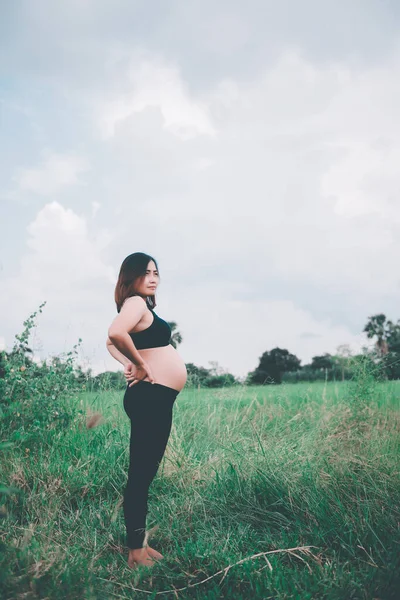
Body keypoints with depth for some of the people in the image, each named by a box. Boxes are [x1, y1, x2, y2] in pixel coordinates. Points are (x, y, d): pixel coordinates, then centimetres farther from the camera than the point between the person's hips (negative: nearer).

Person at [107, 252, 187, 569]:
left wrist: (130, 364, 11)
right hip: (150, 398, -10)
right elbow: (116, 334, -32)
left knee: (146, 471, 15)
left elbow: (112, 344, 29)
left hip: (157, 399, 10)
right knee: (140, 473, -4)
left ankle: (138, 542, 25)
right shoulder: (136, 302, -11)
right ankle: (135, 551, 4)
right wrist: (141, 365, -17)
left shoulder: (142, 305, 19)